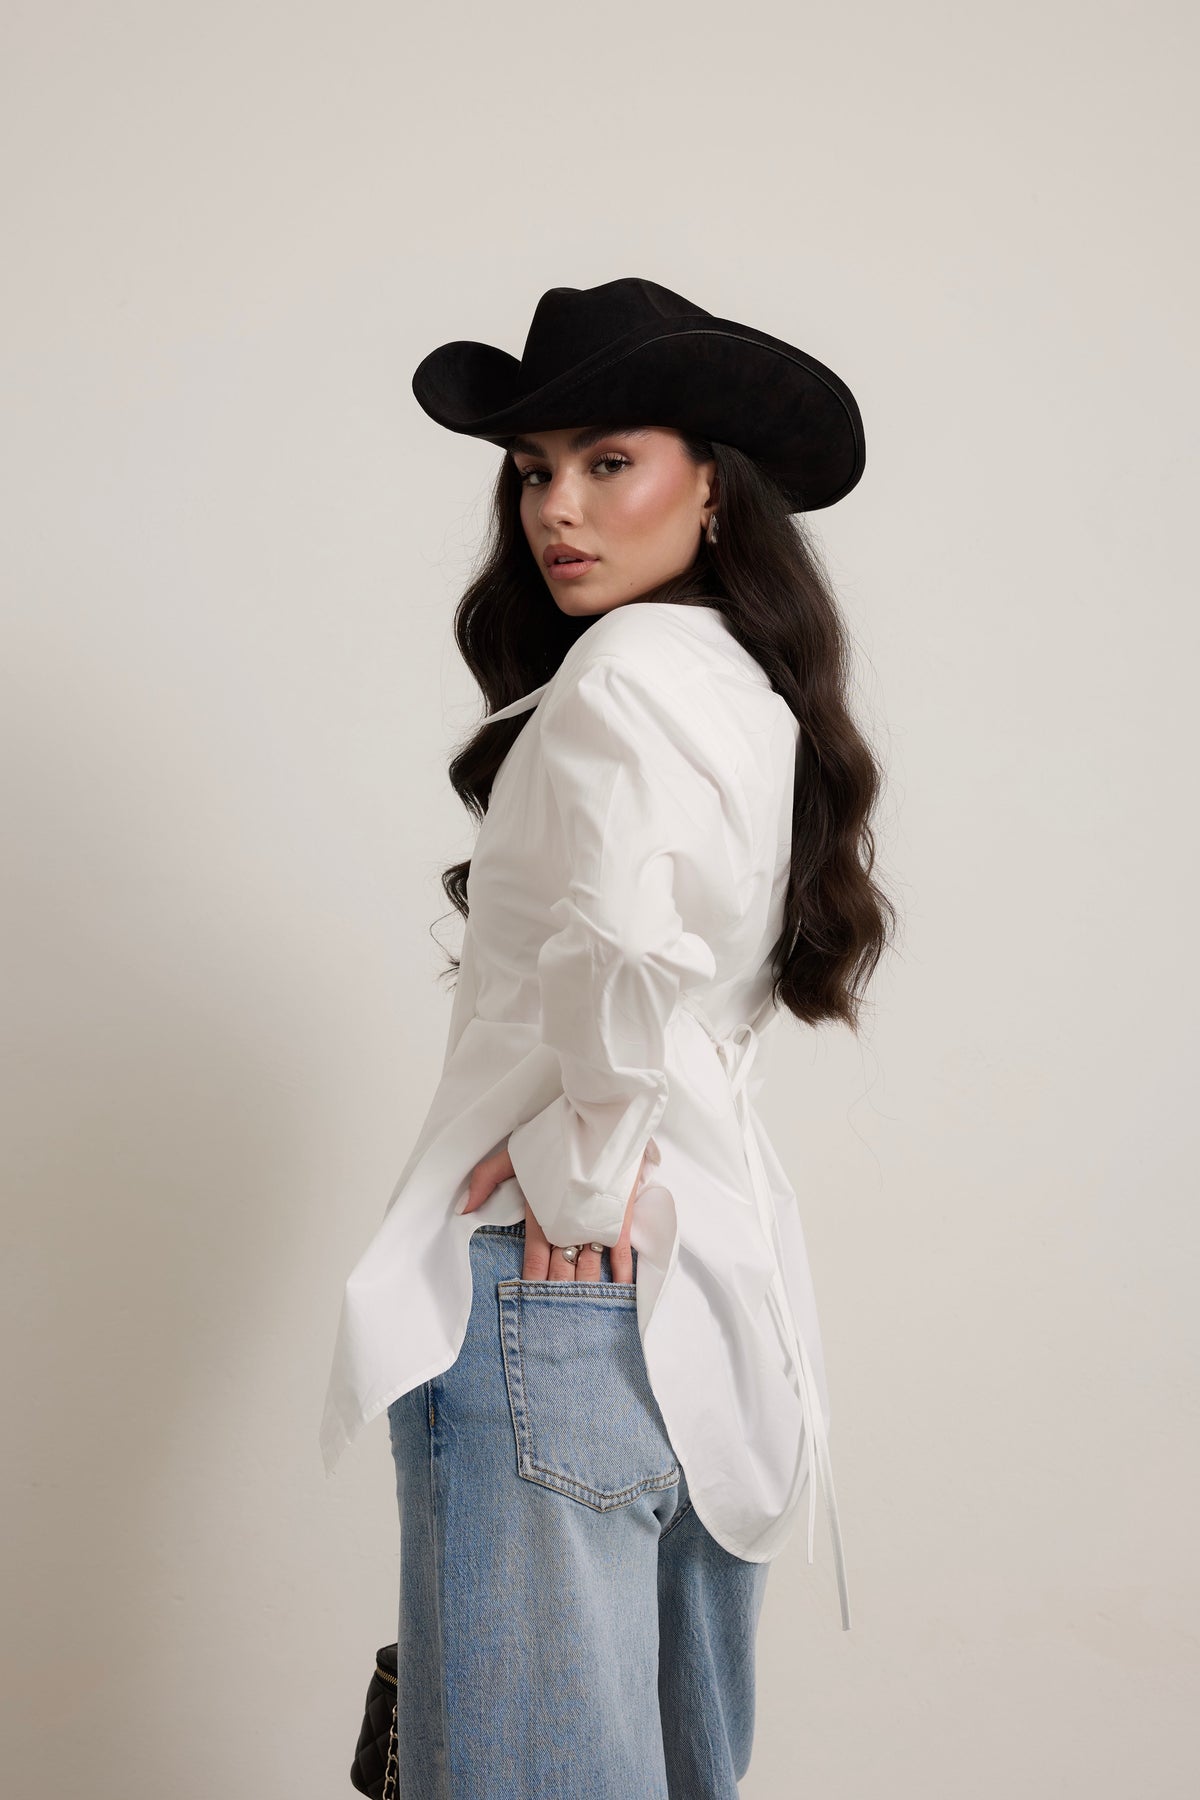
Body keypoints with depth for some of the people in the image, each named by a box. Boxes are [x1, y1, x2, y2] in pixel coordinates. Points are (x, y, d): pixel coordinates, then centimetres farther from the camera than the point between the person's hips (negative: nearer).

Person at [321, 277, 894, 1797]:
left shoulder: (630, 664, -12)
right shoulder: (767, 699, 15)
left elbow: (629, 943, -29)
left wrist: (579, 1168, -14)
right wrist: (605, 1140, 8)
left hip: (554, 1283, -9)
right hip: (712, 1290, 10)